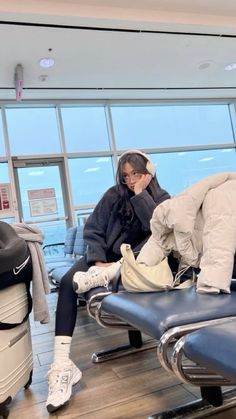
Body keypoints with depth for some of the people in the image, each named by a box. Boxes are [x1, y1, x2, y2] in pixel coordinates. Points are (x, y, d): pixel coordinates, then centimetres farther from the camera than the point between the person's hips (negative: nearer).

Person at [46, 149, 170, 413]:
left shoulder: (160, 197, -1)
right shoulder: (114, 195, 0)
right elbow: (93, 229, -3)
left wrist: (140, 193, -18)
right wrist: (98, 260, -18)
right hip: (106, 254, 1)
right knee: (68, 282, -25)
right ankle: (62, 366, -31)